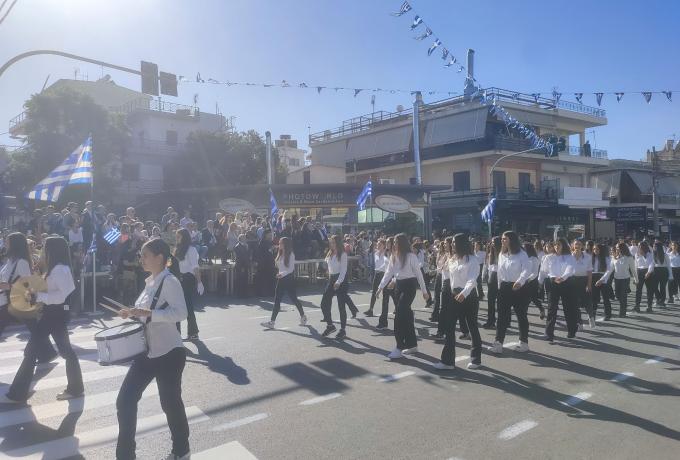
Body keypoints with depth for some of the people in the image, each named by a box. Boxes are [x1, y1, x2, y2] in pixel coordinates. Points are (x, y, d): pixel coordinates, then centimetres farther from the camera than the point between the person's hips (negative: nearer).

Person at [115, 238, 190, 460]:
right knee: (125, 401, 6)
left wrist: (147, 313, -30)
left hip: (168, 353, -8)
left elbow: (180, 313, -28)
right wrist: (134, 314, 4)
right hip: (147, 351, 8)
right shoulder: (150, 281, 10)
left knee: (170, 404, 7)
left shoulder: (170, 281, -17)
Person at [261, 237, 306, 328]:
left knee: (293, 299, 5)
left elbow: (291, 269, -19)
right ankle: (272, 322, 1)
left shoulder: (291, 255, -12)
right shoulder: (280, 254, 9)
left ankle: (303, 317, 26)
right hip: (281, 278, 7)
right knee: (277, 300, 1)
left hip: (289, 278, -7)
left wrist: (282, 274, -31)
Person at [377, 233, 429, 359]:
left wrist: (424, 291, -6)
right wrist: (381, 287, 5)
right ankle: (412, 344, 24)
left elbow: (418, 273, -9)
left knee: (399, 316, -12)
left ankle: (399, 347, -7)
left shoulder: (411, 256, -12)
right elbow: (389, 273, 11)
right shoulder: (394, 256, 8)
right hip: (399, 285, 7)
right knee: (406, 315, 12)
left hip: (409, 286, -7)